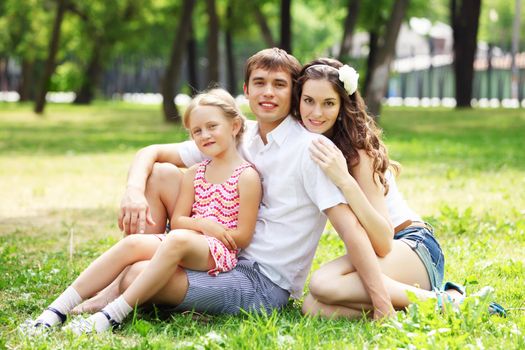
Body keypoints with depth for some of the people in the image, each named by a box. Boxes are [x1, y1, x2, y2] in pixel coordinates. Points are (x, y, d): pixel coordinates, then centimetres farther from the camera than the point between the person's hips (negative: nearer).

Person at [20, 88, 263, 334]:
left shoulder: (247, 176, -4)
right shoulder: (195, 174, 17)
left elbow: (243, 237, -8)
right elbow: (176, 221, 12)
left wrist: (194, 225, -8)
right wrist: (204, 224, -9)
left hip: (221, 252, -7)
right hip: (186, 247, 7)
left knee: (178, 239, -38)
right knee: (133, 243, -19)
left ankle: (111, 316, -43)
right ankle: (57, 311, -25)